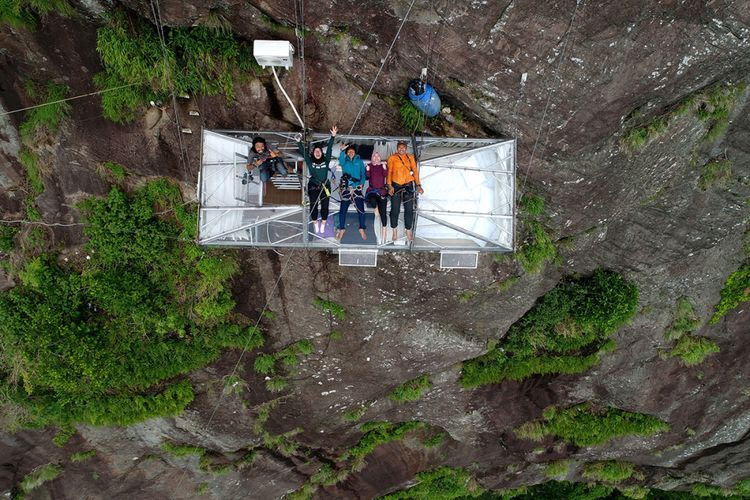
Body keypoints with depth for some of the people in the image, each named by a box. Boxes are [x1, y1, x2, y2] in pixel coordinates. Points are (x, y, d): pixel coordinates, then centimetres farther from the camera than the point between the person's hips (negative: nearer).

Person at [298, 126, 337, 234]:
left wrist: (333, 136, -3)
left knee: (325, 205, -1)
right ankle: (315, 224, 11)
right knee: (313, 205, -2)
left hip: (325, 186, 1)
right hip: (313, 187, -1)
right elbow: (303, 151, 1)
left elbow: (329, 148, 3)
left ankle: (323, 224, 9)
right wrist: (299, 142, -9)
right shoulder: (310, 161, 5)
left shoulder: (326, 160, 6)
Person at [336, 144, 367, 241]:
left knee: (360, 208, -8)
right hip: (346, 188, 0)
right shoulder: (344, 161, 11)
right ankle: (342, 229, 10)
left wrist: (361, 183, -7)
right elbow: (341, 161, -13)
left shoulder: (359, 161, 14)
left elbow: (363, 173, 10)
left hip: (357, 188, 0)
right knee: (343, 208, -1)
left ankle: (362, 229, 1)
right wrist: (342, 151, -28)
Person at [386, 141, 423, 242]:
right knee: (395, 210, 0)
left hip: (408, 186, 2)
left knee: (409, 209, 0)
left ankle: (408, 231, 12)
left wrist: (418, 185, 0)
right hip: (396, 186, -1)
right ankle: (395, 231, 15)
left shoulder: (410, 157, 11)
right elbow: (389, 172, 1)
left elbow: (415, 171, 8)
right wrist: (389, 186, -10)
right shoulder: (392, 158, 5)